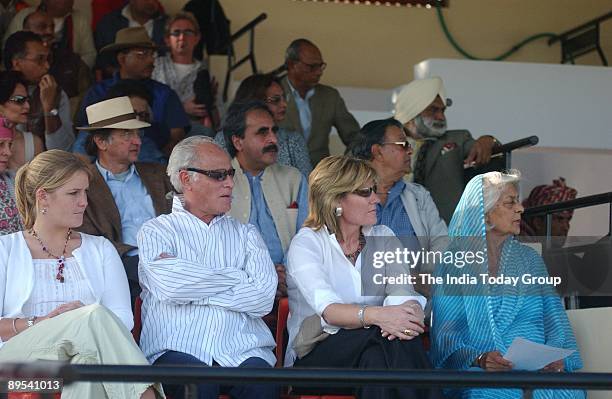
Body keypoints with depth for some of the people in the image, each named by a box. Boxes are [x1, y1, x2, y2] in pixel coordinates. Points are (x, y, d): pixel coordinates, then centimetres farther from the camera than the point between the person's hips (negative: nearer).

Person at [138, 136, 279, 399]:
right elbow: (169, 285, -10)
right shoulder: (156, 231, 13)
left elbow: (264, 297, 2)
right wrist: (237, 277, 3)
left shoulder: (245, 234, 21)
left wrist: (193, 290, -2)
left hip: (241, 350, 3)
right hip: (177, 350, -2)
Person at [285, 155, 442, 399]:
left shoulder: (383, 237, 14)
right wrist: (377, 315, -39)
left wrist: (407, 311, -29)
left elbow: (403, 291, -4)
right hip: (317, 354, -4)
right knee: (382, 341, -33)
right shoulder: (306, 244, -3)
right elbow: (327, 309, -20)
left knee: (401, 336, -31)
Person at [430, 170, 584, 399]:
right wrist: (478, 359, -23)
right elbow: (445, 333, -3)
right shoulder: (453, 265, 5)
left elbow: (554, 319, 10)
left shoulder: (529, 259, 18)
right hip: (478, 373, -3)